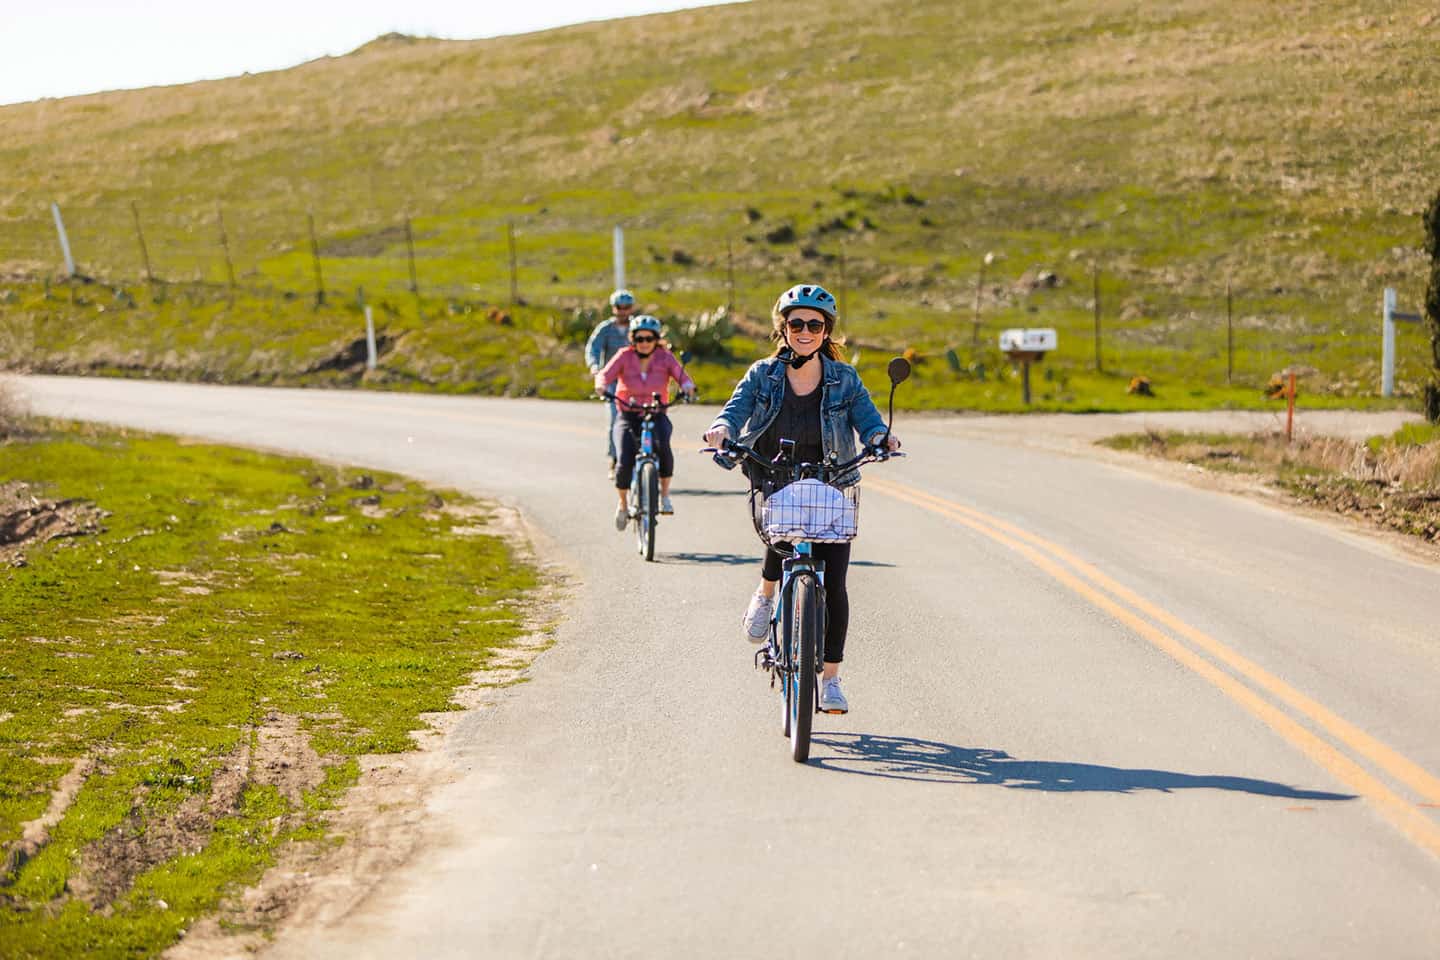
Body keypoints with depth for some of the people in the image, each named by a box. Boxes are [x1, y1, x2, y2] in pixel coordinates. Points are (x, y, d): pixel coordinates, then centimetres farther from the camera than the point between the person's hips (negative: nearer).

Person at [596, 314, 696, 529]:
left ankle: (664, 494, -12)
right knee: (625, 462, -19)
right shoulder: (625, 356, -4)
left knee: (663, 447, -32)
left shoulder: (664, 357, -1)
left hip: (656, 416, 0)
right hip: (628, 417, 0)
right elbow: (605, 374, -14)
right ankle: (623, 505, 9)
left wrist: (688, 387, -36)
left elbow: (681, 375, -13)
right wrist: (602, 385, -38)